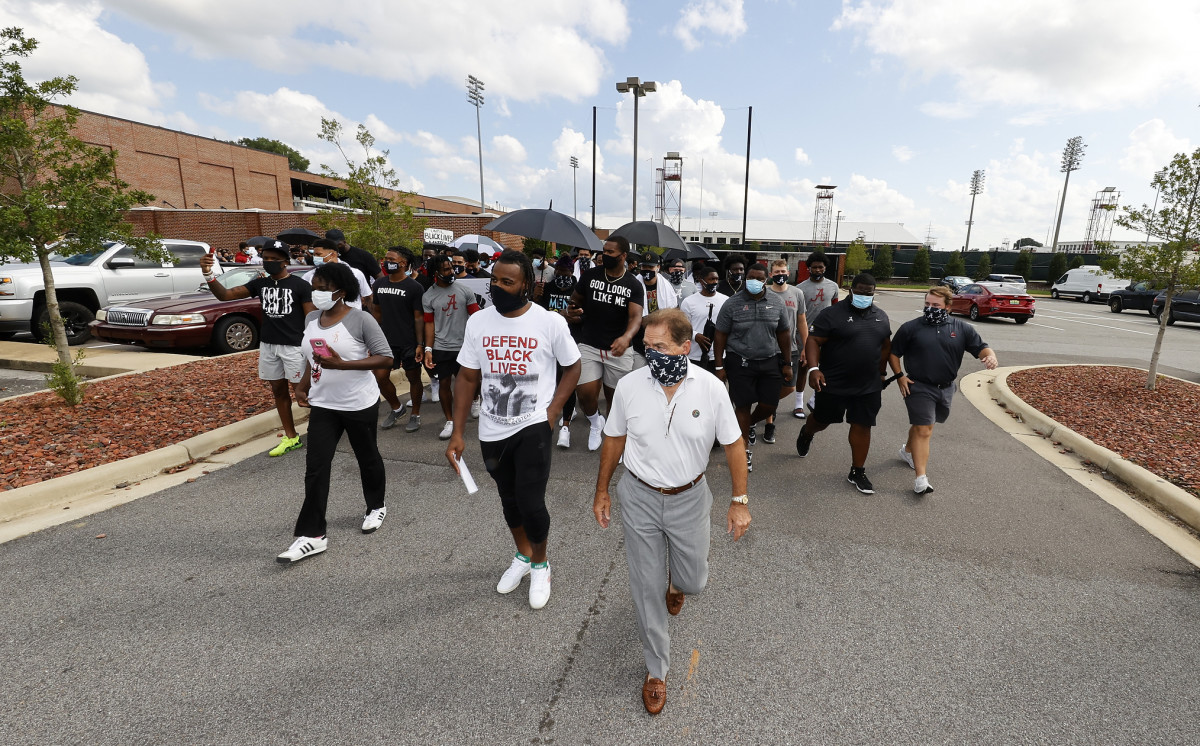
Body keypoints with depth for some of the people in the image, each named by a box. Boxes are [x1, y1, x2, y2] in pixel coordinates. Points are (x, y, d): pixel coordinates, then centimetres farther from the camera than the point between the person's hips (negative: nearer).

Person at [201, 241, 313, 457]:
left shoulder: (300, 285, -7)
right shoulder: (260, 284, 8)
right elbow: (225, 295, 3)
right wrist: (208, 274, -14)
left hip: (294, 346, -6)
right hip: (267, 345, 6)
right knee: (278, 390, 10)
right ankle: (291, 437, 20)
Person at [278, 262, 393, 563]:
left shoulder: (361, 320, -15)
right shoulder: (311, 319, 4)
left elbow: (386, 358, -18)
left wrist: (342, 364, -26)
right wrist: (303, 385, 6)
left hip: (360, 405, -5)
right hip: (322, 405, 5)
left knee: (368, 458, 14)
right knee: (315, 468, 0)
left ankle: (376, 507, 38)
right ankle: (312, 535, 7)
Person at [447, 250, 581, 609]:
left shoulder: (551, 322, -12)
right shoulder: (478, 321, -3)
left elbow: (572, 368, 0)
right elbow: (468, 378, 2)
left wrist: (552, 411, -11)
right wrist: (457, 432, -1)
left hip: (533, 426, -4)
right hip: (492, 430, 4)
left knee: (531, 503, -9)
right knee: (509, 498, 20)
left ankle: (540, 565, 23)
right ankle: (522, 556, 47)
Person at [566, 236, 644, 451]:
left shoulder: (634, 286, -2)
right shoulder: (589, 276, 1)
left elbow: (636, 317, -17)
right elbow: (576, 301, 18)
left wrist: (626, 337, -37)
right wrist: (571, 314, -4)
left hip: (619, 349, 0)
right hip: (589, 345, 0)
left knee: (615, 397, 9)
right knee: (586, 394, -8)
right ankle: (596, 422, 25)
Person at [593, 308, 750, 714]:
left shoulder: (711, 388, -15)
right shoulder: (629, 385, -13)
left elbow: (733, 444, -4)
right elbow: (614, 439, 1)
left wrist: (739, 501, -4)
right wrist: (601, 491, 7)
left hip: (689, 499, 0)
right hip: (639, 498, 0)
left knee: (694, 581, 16)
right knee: (647, 589, 10)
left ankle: (676, 582, 56)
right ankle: (656, 669, 35)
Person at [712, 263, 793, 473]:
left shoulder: (776, 304, 2)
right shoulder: (732, 304, -6)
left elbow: (784, 335, 10)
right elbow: (720, 336, -4)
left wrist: (787, 363, 8)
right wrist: (719, 366, -6)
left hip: (770, 363, 3)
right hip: (740, 363, -3)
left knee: (769, 405, 5)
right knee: (743, 406, 2)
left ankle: (748, 425, 37)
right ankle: (744, 449, 18)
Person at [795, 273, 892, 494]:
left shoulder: (881, 317, 8)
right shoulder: (833, 314, -11)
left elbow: (886, 346, 19)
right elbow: (813, 340, -14)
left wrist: (881, 373, 19)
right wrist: (814, 368, -26)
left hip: (869, 387, 4)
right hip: (833, 384, -4)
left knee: (862, 426, 6)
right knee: (822, 420, 13)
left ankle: (857, 473, 19)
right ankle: (806, 434, 48)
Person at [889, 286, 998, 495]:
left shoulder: (961, 328, 4)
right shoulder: (910, 328, -3)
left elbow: (980, 347, 3)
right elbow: (893, 352, 3)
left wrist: (990, 356, -20)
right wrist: (899, 376, -6)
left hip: (945, 389, 4)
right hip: (919, 388, -4)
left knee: (921, 424, 20)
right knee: (924, 430, -9)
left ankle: (907, 450, 48)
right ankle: (921, 478, -8)